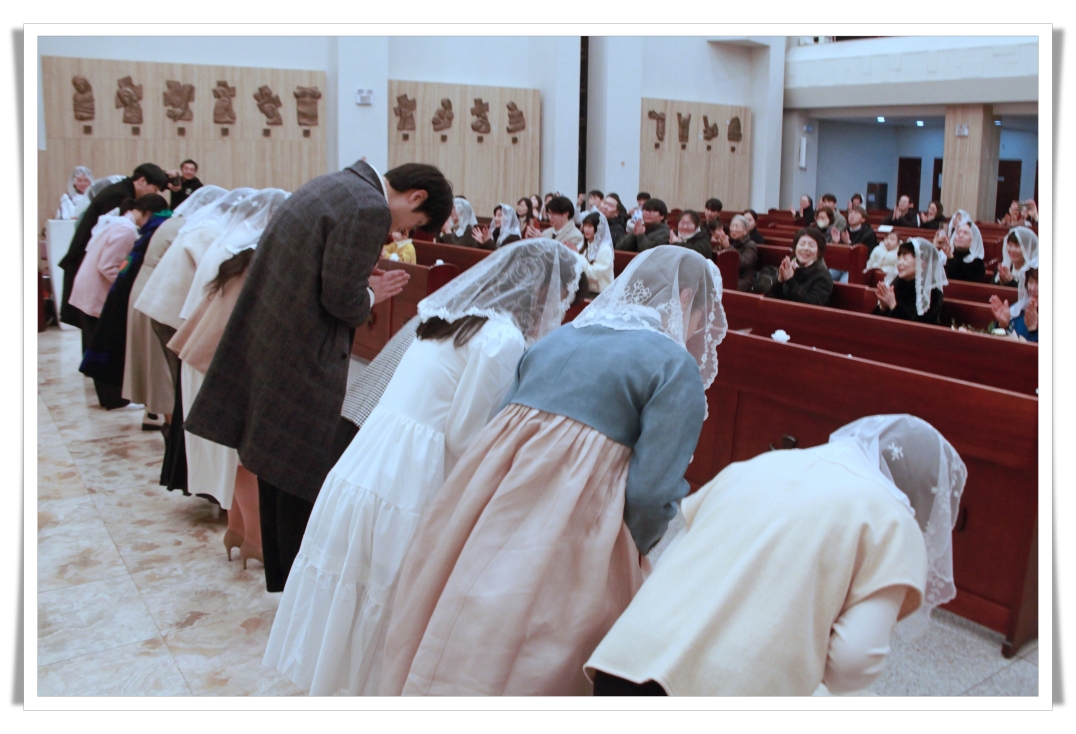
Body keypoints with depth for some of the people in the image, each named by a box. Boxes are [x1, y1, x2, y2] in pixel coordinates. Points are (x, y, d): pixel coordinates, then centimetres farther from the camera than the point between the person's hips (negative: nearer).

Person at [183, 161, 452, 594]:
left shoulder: (336, 185, 12)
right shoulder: (369, 210, -18)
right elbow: (341, 299, -20)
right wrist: (370, 296, 0)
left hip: (263, 344, 10)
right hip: (303, 364, -10)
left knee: (278, 471, 21)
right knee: (305, 482, 4)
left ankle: (280, 579, 38)